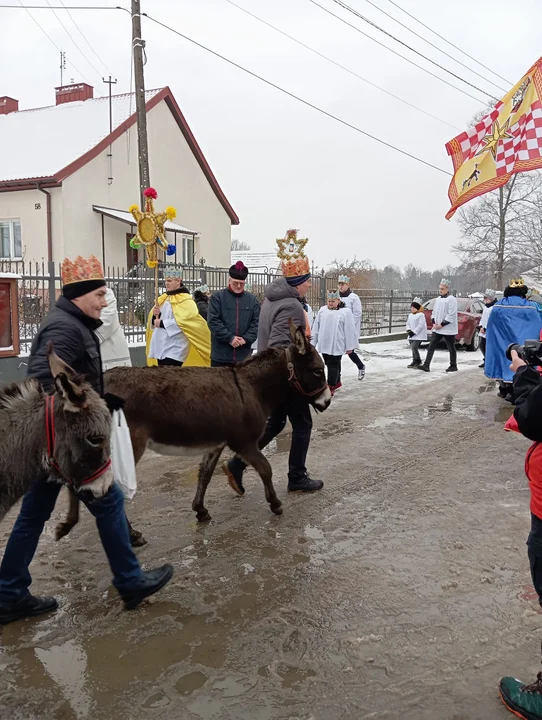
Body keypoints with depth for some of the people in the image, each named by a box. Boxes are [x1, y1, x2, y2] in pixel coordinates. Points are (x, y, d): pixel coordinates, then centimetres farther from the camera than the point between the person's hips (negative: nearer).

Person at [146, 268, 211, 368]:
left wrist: (163, 323, -19)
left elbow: (184, 321, -21)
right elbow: (154, 320, 17)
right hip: (161, 347, 8)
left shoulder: (185, 300, -7)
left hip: (174, 349, -8)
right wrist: (155, 315, -6)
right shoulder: (163, 298, 17)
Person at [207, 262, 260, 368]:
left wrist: (246, 338, -11)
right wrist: (229, 338, -16)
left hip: (243, 355, 3)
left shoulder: (252, 299, 8)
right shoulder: (218, 297, -2)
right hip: (221, 355, -2)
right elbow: (213, 321, -9)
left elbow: (256, 323, 4)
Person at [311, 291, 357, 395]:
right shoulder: (322, 310, 10)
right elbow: (316, 328, 13)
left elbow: (349, 330, -5)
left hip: (337, 346, -5)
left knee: (333, 365, -6)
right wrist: (312, 343, 11)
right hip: (324, 344, 6)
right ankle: (337, 382, 32)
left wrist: (349, 346, -6)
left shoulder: (345, 312, -5)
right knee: (329, 364, 15)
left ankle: (331, 387, -3)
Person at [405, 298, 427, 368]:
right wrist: (408, 330, -2)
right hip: (412, 336, 8)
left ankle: (418, 361, -6)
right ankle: (414, 362, 17)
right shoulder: (410, 315, 14)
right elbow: (408, 323, 17)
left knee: (414, 347, -18)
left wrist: (414, 332, -18)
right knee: (413, 348, 9)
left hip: (419, 335, -8)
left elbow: (421, 325, -18)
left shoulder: (421, 315, -11)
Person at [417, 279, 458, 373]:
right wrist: (434, 322, 1)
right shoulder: (438, 299, 12)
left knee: (451, 348, 6)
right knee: (431, 347, 1)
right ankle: (426, 365, 0)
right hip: (437, 329, 7)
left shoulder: (451, 299, -11)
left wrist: (442, 324, -17)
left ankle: (453, 366, 18)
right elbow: (434, 312, 17)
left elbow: (451, 315, -17)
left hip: (448, 329, -7)